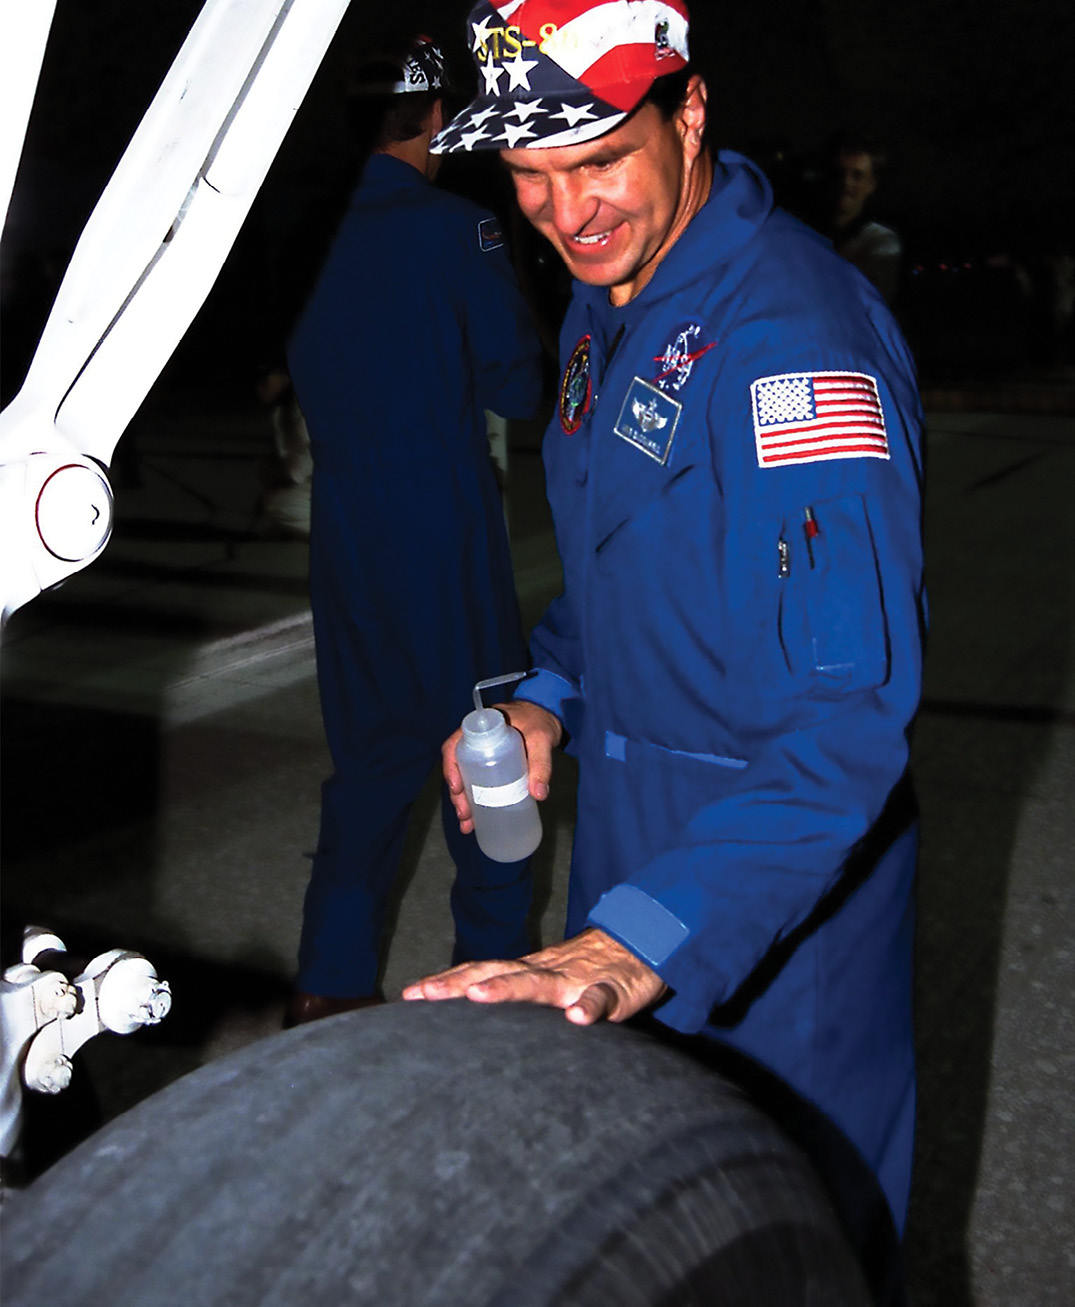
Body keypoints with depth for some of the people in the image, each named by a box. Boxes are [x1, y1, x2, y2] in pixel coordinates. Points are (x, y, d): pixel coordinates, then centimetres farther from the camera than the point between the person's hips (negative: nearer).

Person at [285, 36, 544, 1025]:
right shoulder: (455, 226, -11)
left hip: (346, 532, 5)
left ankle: (330, 980, 18)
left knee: (373, 747, 15)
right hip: (447, 538, -5)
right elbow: (515, 385, -7)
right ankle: (493, 964, 20)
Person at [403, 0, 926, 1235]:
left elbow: (850, 707, -35)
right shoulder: (604, 308, 4)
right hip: (628, 830, 8)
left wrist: (639, 942, -43)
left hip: (775, 859, -8)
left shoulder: (790, 326, -27)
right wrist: (548, 695, 1)